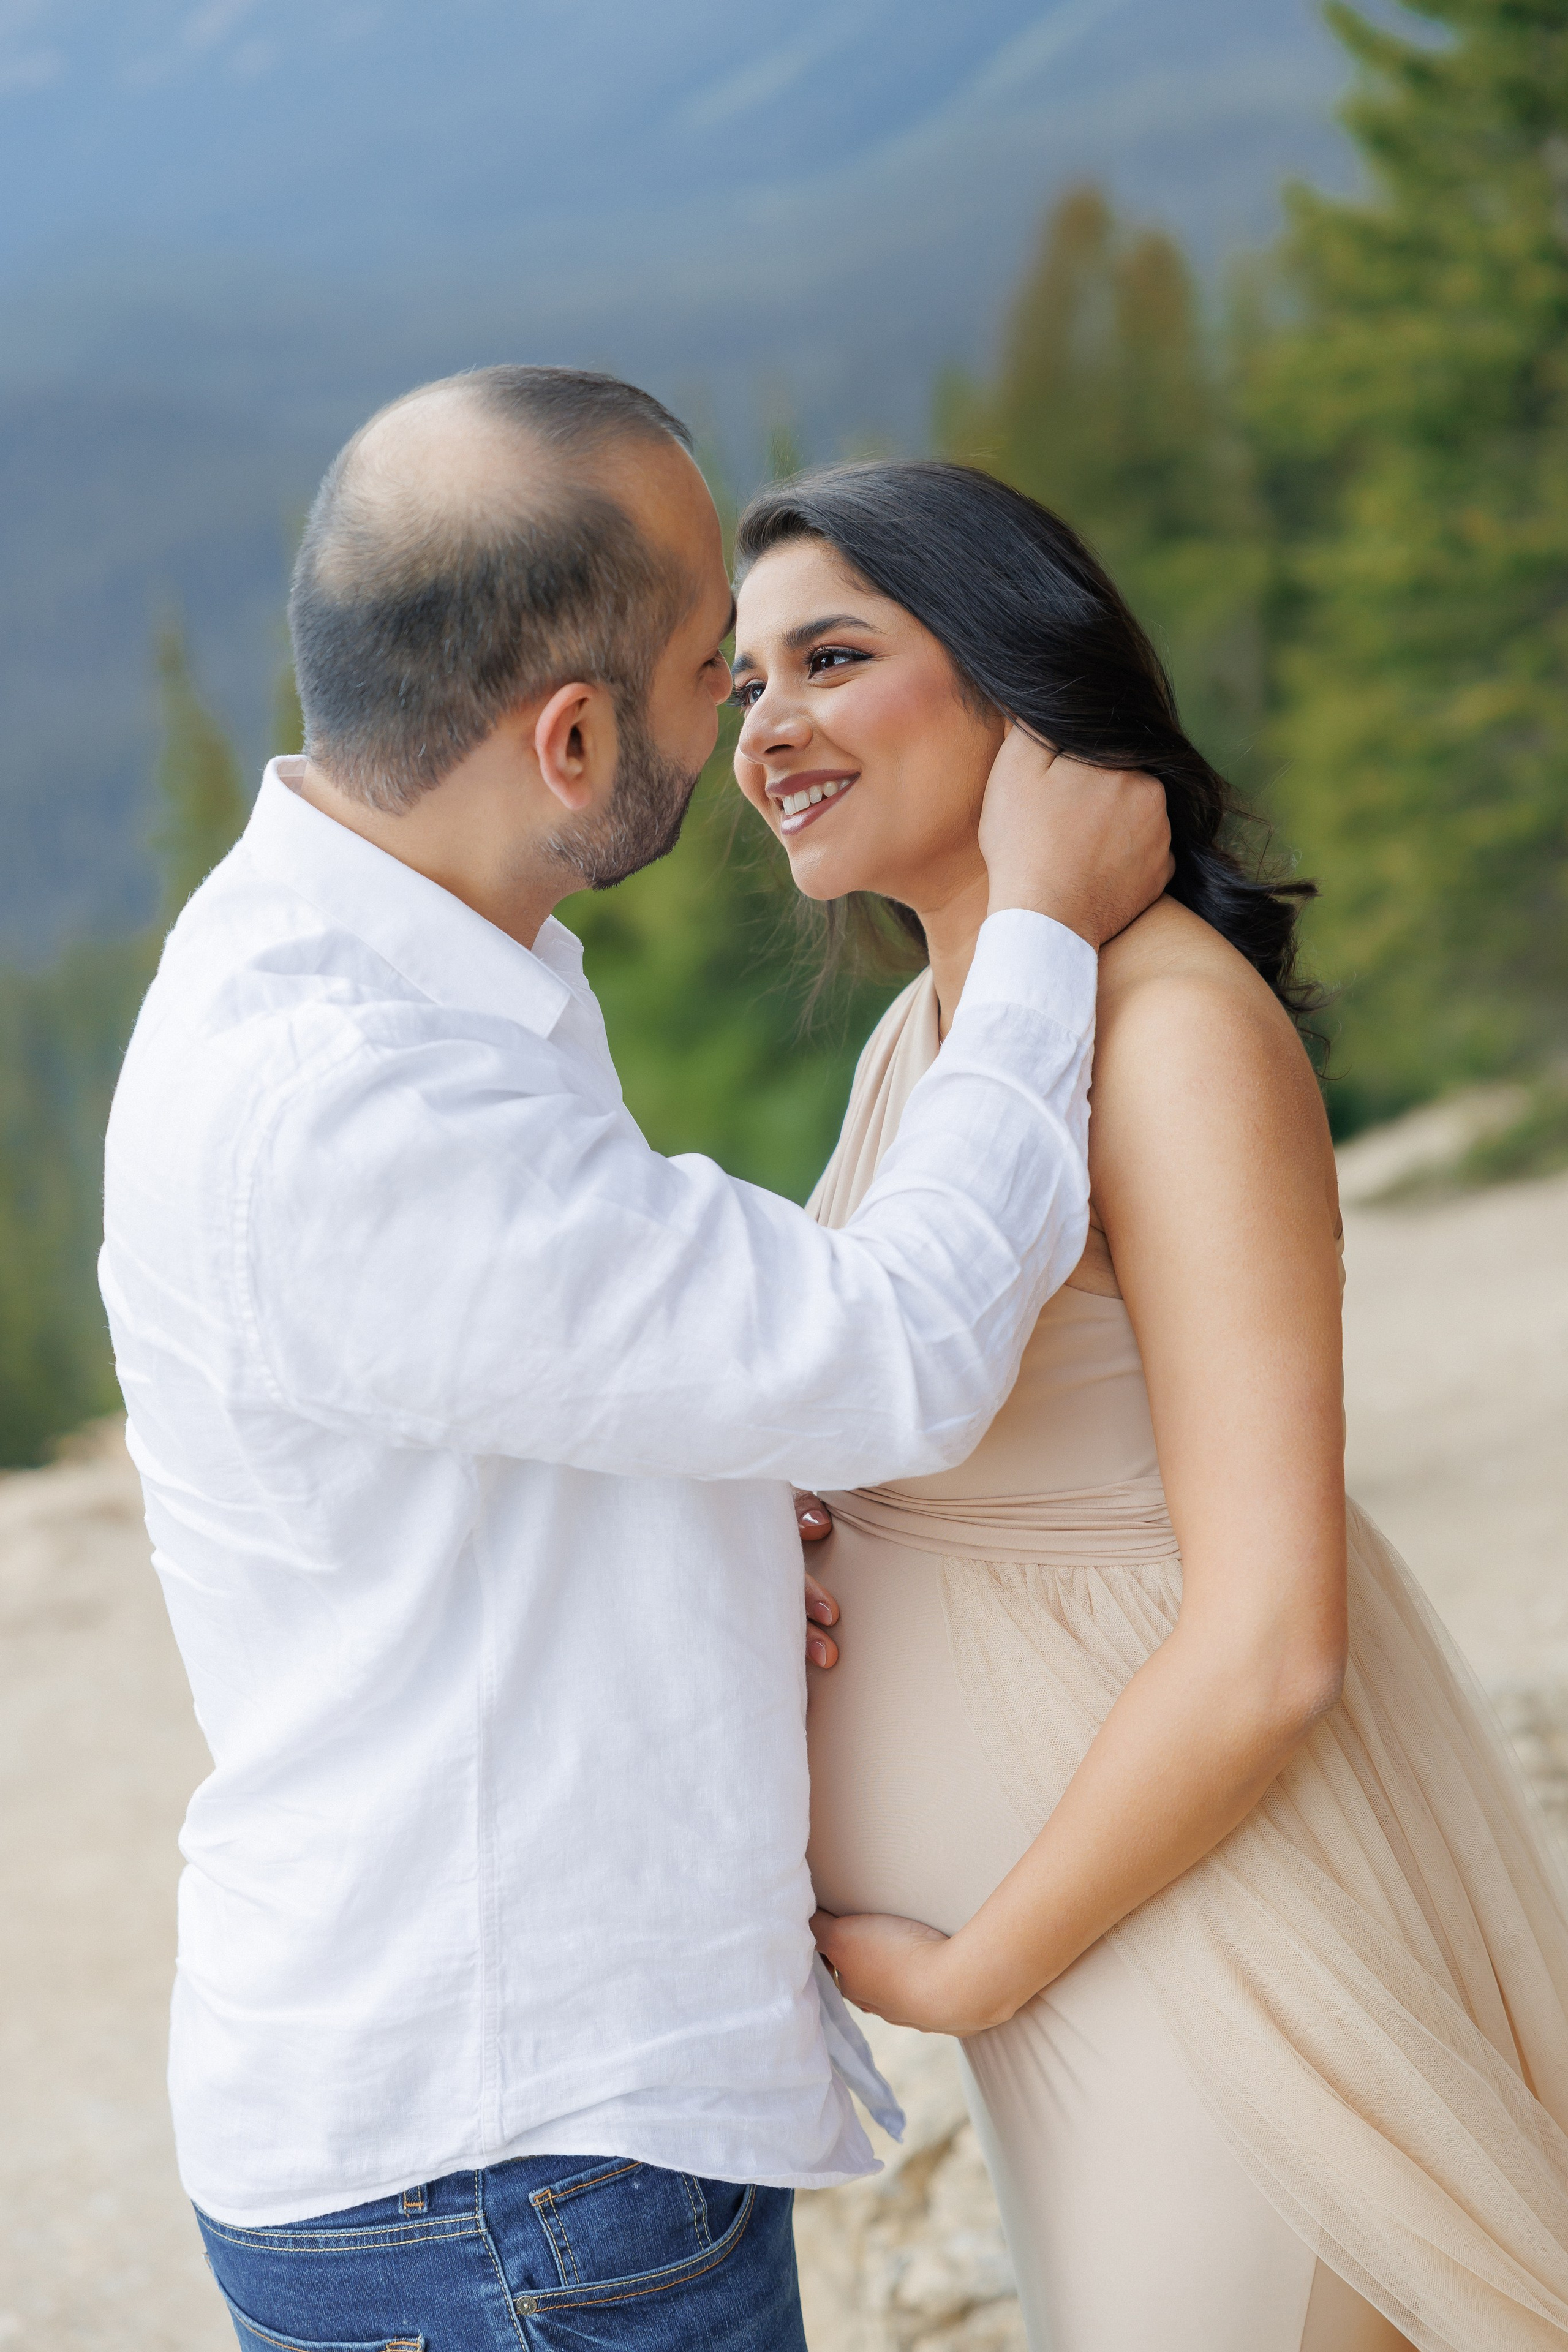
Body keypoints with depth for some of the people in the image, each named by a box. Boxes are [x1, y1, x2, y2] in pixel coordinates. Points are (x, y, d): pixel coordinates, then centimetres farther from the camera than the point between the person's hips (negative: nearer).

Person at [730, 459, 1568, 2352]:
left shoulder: (1179, 1028, -21)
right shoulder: (925, 1032, 6)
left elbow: (1269, 1648, -25)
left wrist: (969, 1969, -15)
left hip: (1220, 1947, -8)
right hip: (1076, 1923, 8)